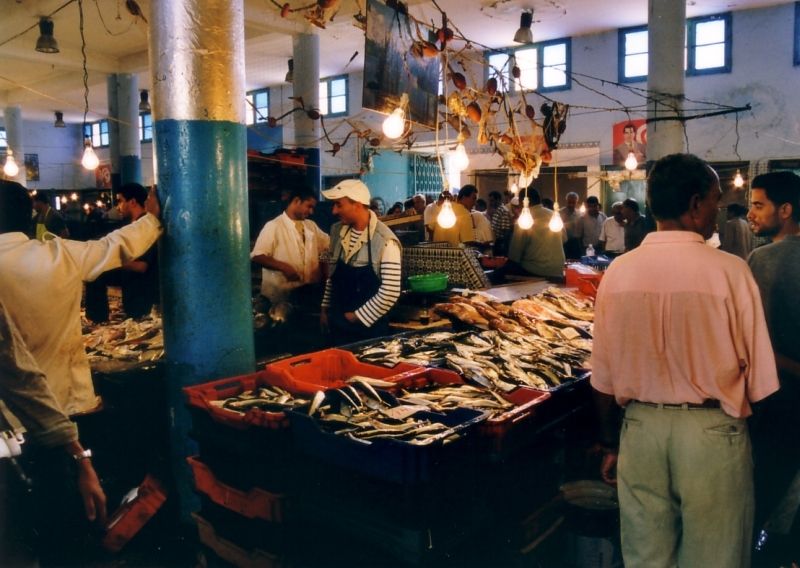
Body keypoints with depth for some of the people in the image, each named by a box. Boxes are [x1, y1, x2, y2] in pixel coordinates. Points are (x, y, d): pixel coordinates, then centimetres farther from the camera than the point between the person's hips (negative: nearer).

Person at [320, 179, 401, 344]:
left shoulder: (385, 241, -20)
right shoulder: (337, 231, 0)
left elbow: (390, 292, -22)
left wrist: (356, 317, -14)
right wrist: (325, 308, 12)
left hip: (368, 328, -5)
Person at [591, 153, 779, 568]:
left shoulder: (619, 271, -6)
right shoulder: (729, 270, -13)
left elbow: (603, 378, -1)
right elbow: (759, 380, -9)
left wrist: (610, 445, 11)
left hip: (641, 427, 3)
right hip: (712, 430, -2)